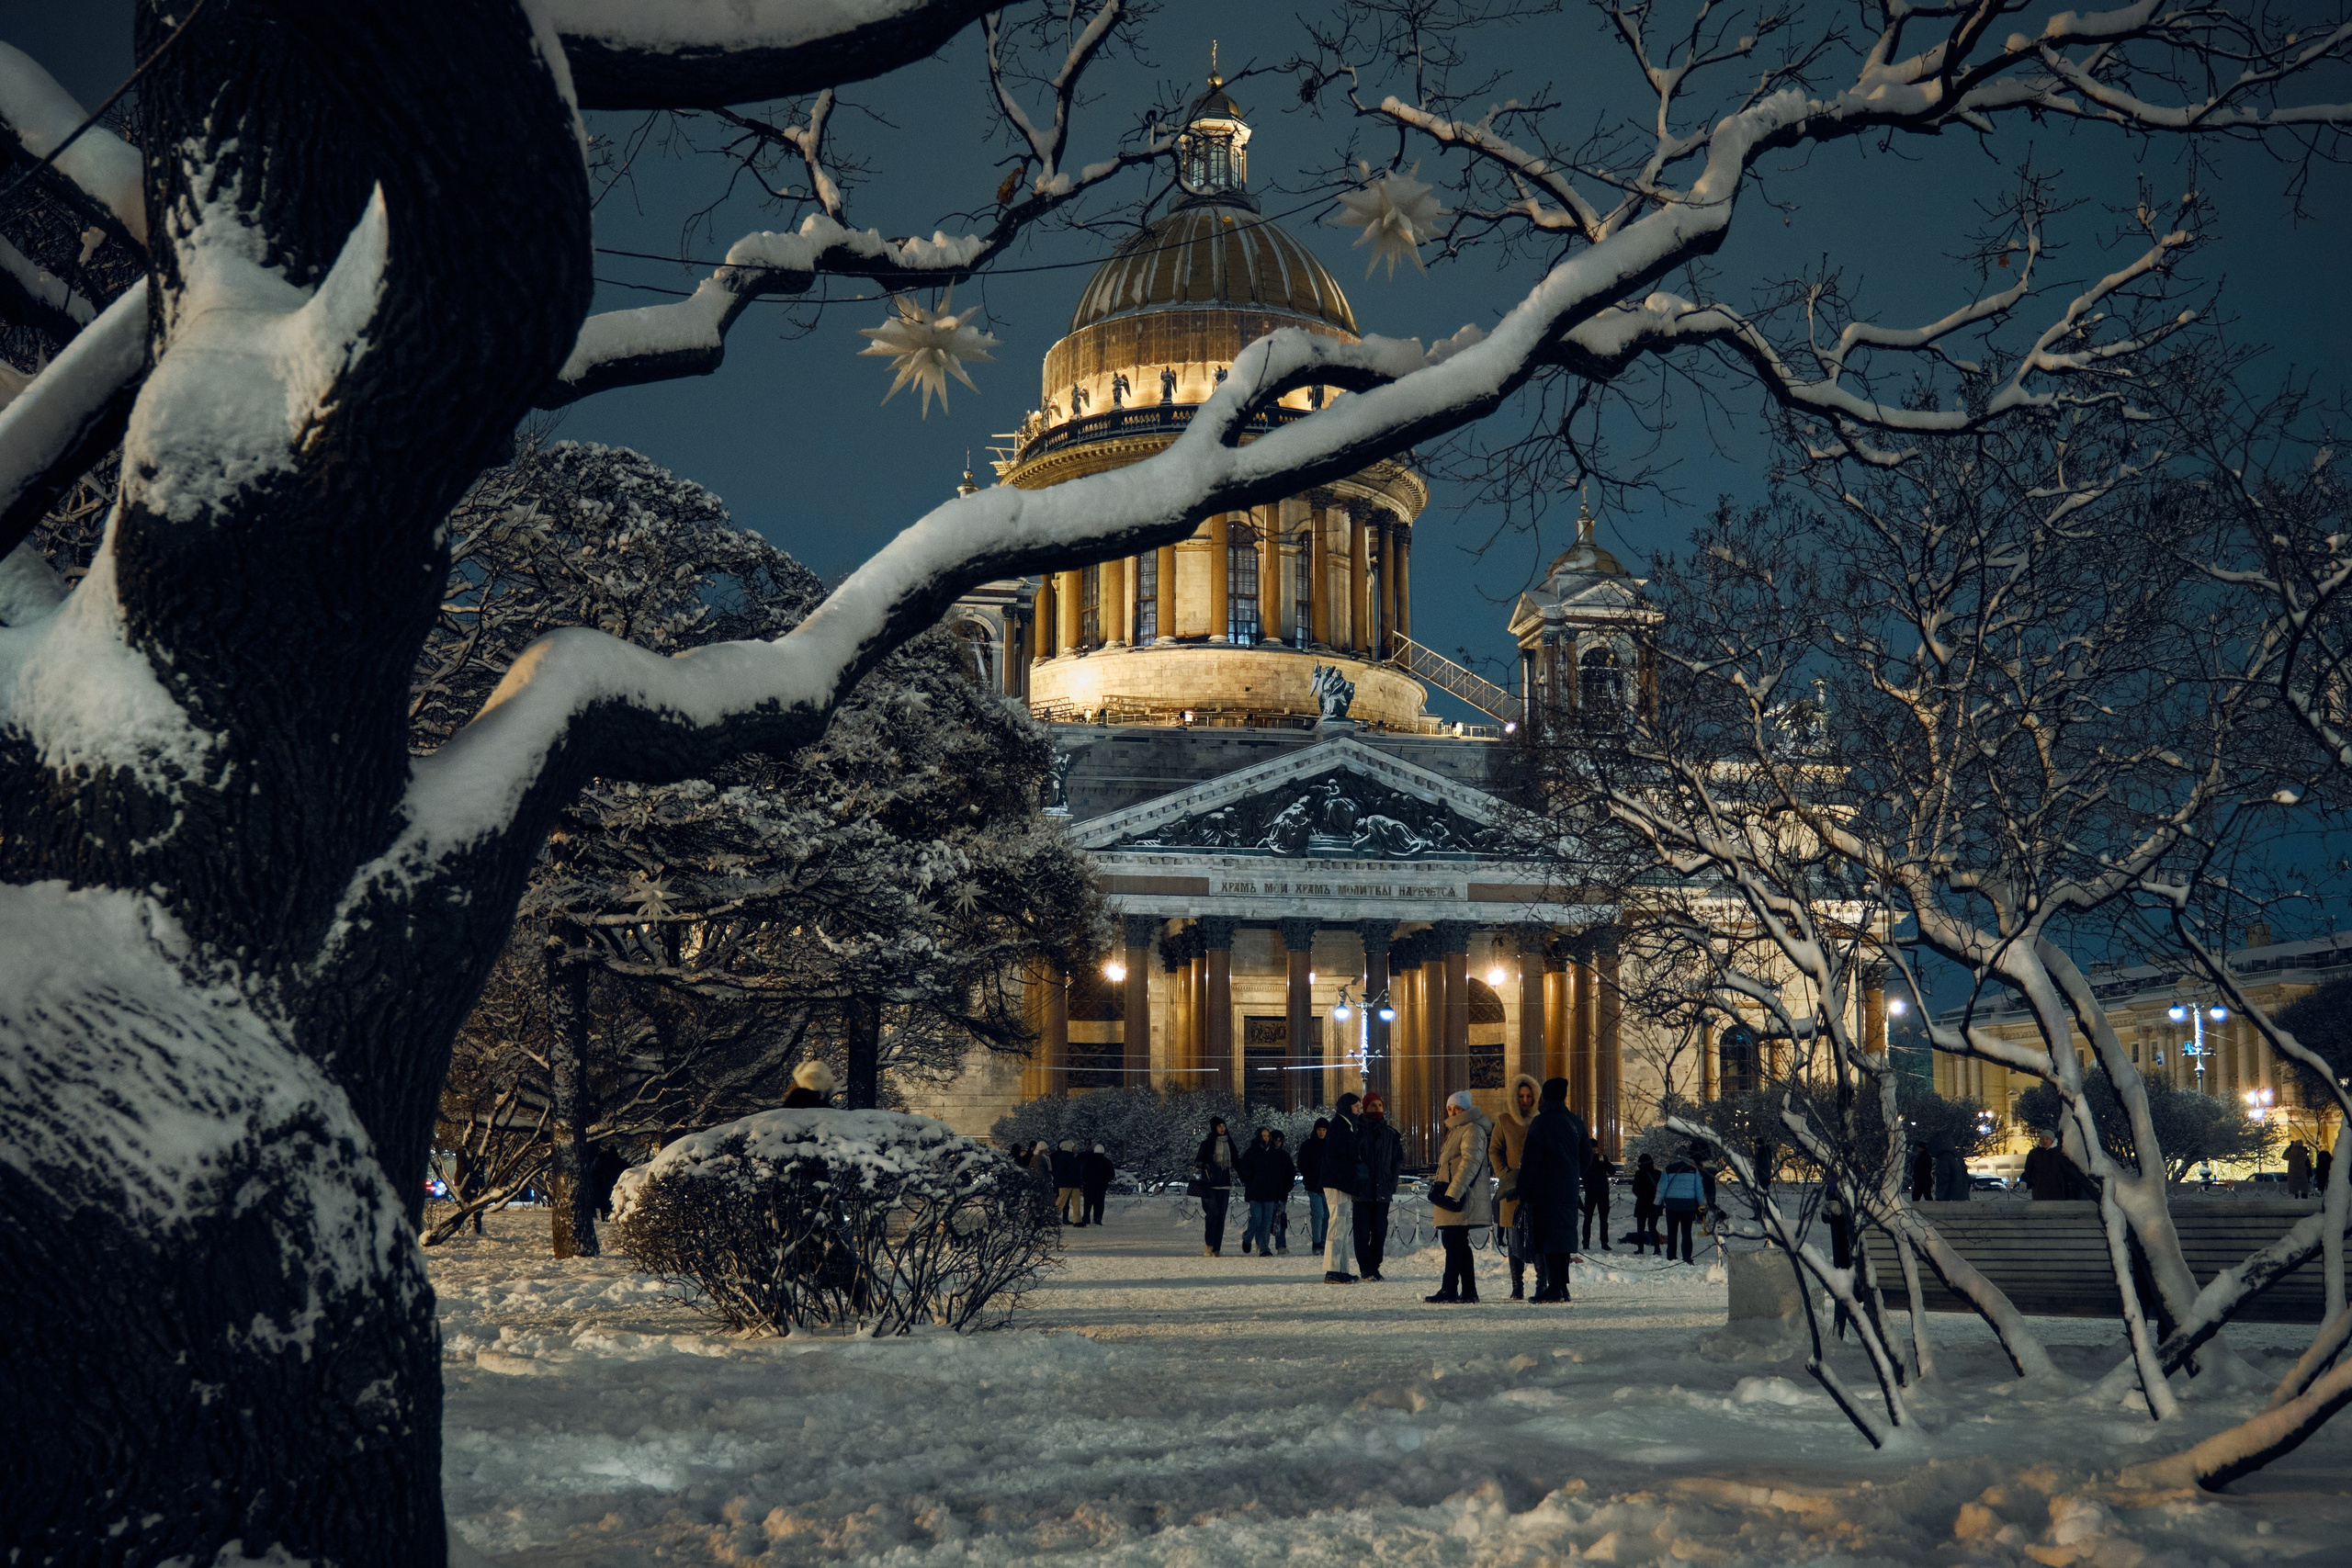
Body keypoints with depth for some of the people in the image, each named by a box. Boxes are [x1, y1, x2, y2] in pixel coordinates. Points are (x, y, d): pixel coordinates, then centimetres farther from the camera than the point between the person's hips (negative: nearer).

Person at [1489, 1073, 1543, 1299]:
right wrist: (1505, 1174, -5)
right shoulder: (1505, 1122, 6)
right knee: (1515, 1238, 2)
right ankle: (1517, 1286, 7)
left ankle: (1542, 1285, -2)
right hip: (1513, 1187, 0)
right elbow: (1494, 1151, 9)